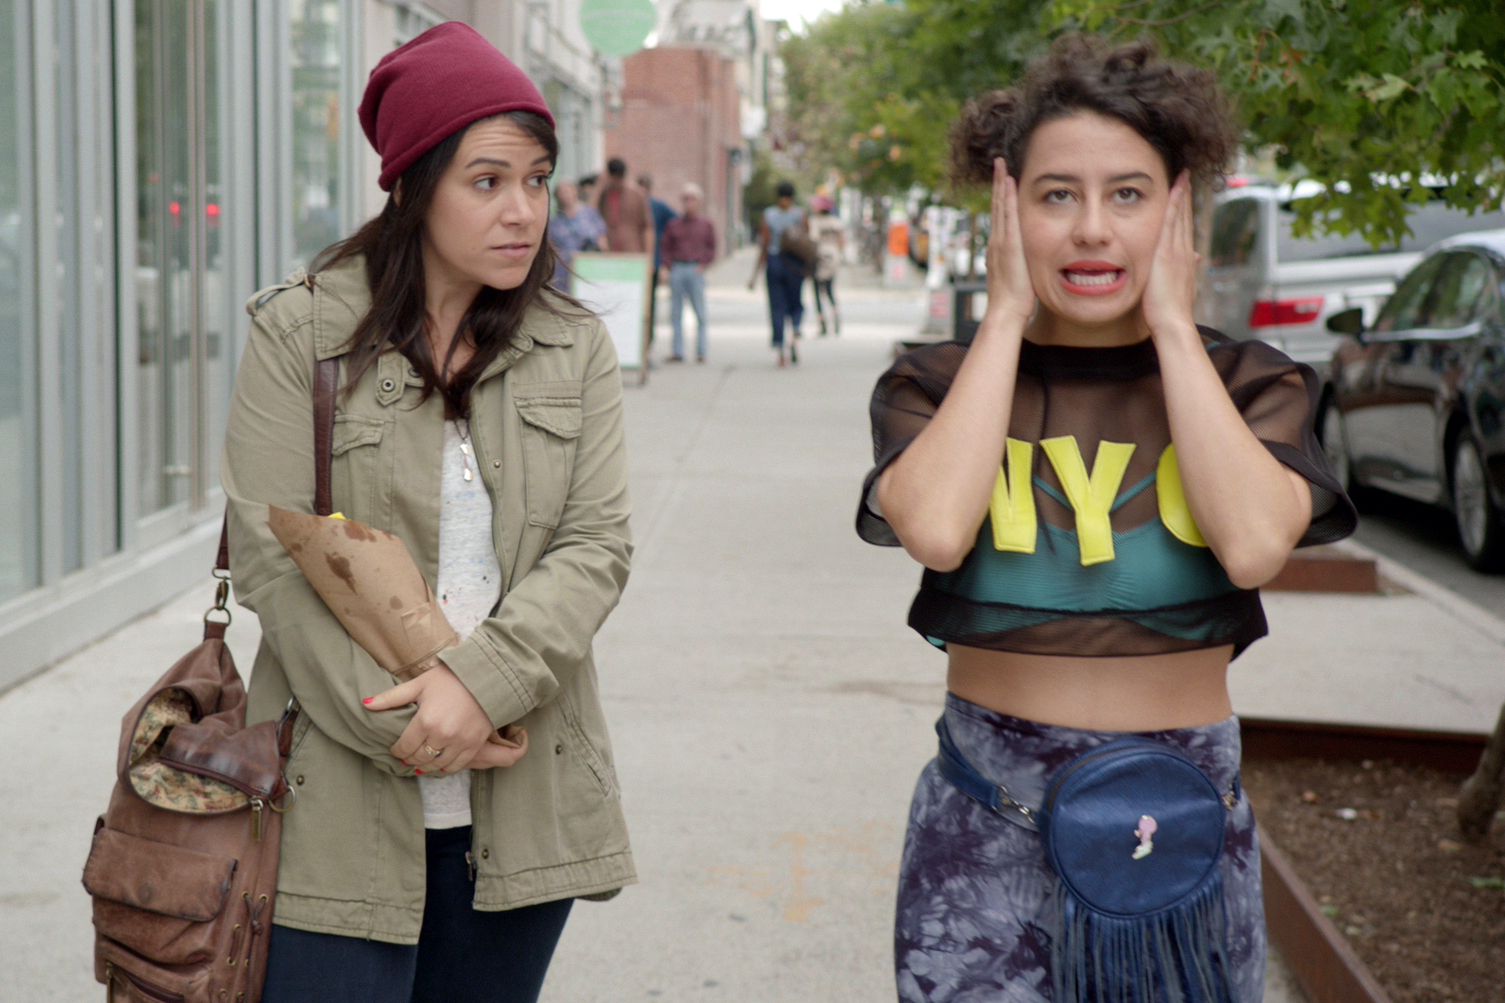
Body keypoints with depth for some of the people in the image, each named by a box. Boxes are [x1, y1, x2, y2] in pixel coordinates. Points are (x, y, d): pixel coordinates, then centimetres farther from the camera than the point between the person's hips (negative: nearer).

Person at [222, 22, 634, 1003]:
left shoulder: (577, 348, 7)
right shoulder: (299, 331, -2)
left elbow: (598, 545, -2)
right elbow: (273, 558, -7)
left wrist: (481, 680, -17)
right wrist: (397, 725, -13)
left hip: (521, 800, 3)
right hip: (341, 807, -3)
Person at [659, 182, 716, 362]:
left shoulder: (706, 225, 8)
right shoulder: (673, 224, 10)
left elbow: (711, 249, 9)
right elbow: (666, 247, 13)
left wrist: (703, 265, -2)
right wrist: (669, 265, 0)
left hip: (696, 271, -1)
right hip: (677, 269, 1)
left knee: (700, 313, -3)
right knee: (676, 313, 1)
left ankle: (701, 351, 1)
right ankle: (677, 350, 5)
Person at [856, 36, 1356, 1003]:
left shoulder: (1248, 382, 0)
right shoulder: (939, 383, -1)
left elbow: (1255, 545, -21)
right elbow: (935, 530, -23)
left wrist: (1172, 326, -12)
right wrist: (1007, 318, -12)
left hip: (1185, 827, 1)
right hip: (987, 832, -1)